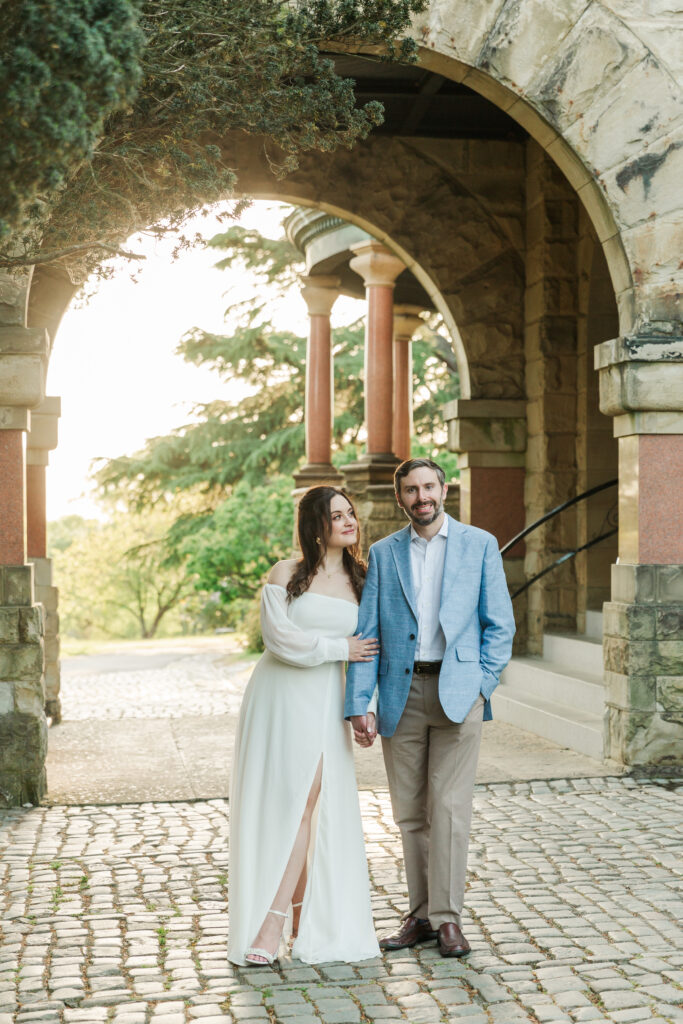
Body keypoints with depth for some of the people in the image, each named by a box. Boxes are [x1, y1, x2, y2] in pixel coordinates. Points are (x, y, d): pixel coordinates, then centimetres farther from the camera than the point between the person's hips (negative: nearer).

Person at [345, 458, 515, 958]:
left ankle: (447, 917, 4)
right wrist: (359, 704, -4)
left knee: (449, 807, -5)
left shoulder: (479, 544, 4)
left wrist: (481, 684, -5)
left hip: (457, 691, -2)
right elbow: (367, 632, 5)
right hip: (401, 692, 2)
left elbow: (500, 624, 5)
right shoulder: (383, 553, 9)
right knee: (409, 812, 7)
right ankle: (421, 913, 18)